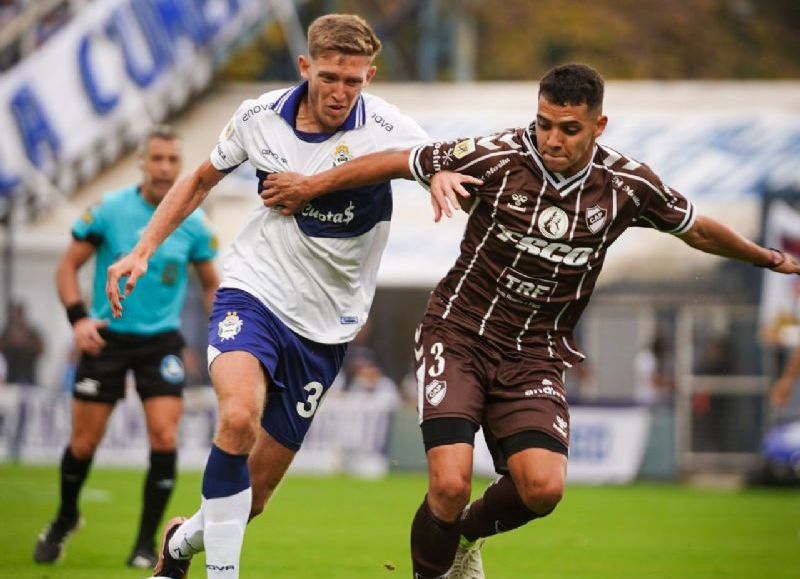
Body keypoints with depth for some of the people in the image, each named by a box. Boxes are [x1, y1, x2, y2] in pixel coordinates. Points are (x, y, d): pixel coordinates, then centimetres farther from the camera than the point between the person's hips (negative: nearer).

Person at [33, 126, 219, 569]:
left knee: (164, 437, -14)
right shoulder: (109, 209, -8)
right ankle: (65, 519, 31)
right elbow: (68, 266, 0)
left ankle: (146, 543, -1)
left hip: (161, 342, 1)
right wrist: (78, 318, -15)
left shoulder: (193, 224, -3)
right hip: (107, 337, -1)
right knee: (83, 443, 2)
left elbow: (211, 285, 11)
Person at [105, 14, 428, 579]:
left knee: (253, 492, 5)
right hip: (253, 292, 0)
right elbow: (200, 180, 12)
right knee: (239, 415, -32)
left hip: (325, 324, 0)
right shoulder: (260, 117, -5)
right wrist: (142, 250, 5)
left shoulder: (385, 129, -14)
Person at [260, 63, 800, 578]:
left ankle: (468, 532, 16)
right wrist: (313, 185, 1)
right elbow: (397, 161, -3)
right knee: (451, 483, -21)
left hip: (537, 354, 2)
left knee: (543, 487, -19)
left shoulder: (627, 183, -6)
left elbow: (698, 230, 13)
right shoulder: (497, 157, -15)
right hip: (457, 336, -2)